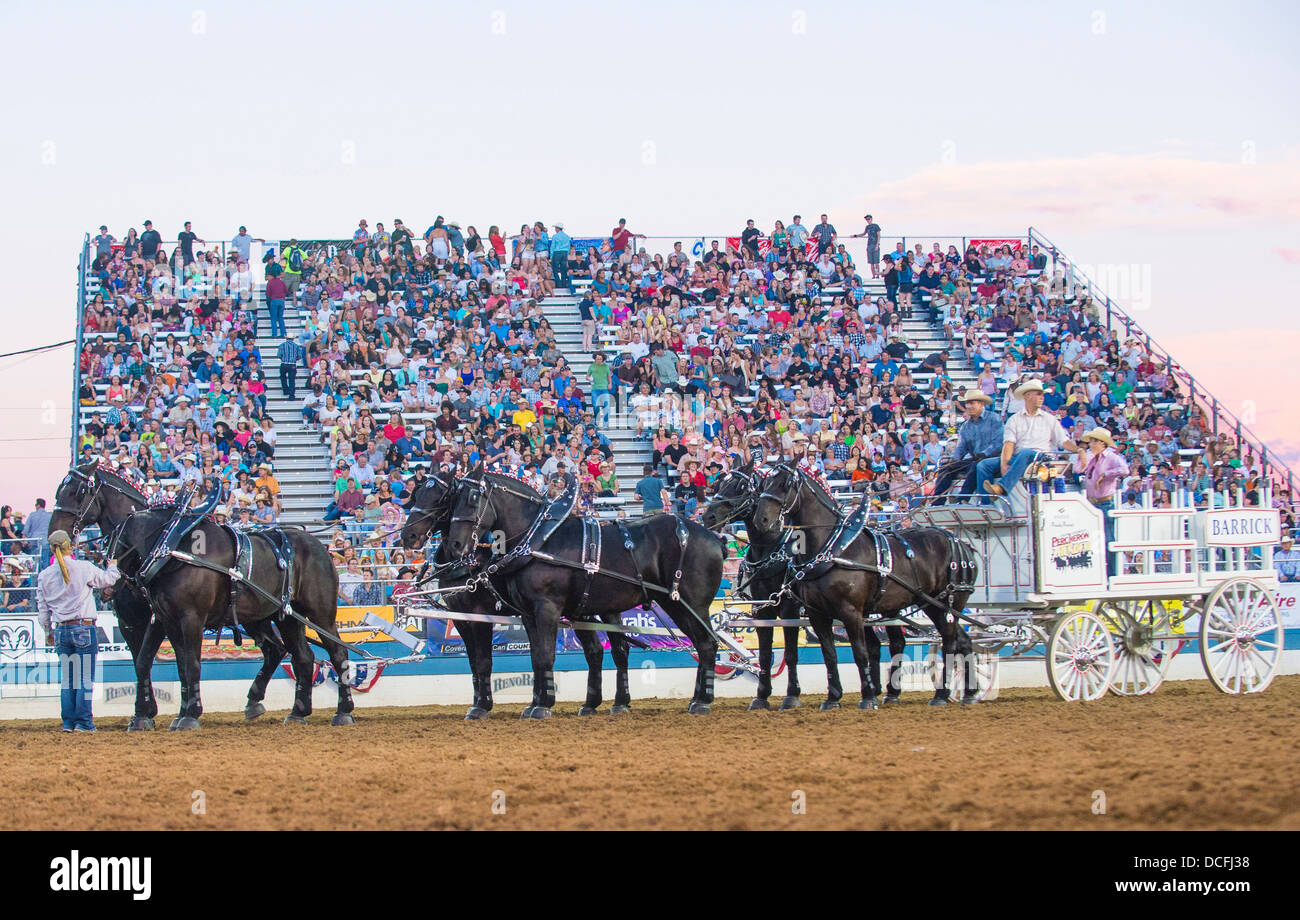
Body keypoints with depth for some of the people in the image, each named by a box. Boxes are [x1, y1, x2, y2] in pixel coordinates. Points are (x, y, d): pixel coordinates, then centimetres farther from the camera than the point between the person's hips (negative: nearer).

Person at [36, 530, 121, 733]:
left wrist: (48, 631, 24)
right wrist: (113, 566, 32)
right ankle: (83, 722, -2)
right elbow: (108, 579, 9)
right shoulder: (84, 568, -8)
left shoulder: (44, 576, 3)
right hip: (84, 629, -4)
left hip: (61, 630, 4)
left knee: (67, 678, 12)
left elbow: (43, 608, 10)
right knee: (85, 677, 0)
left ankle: (68, 722, 12)